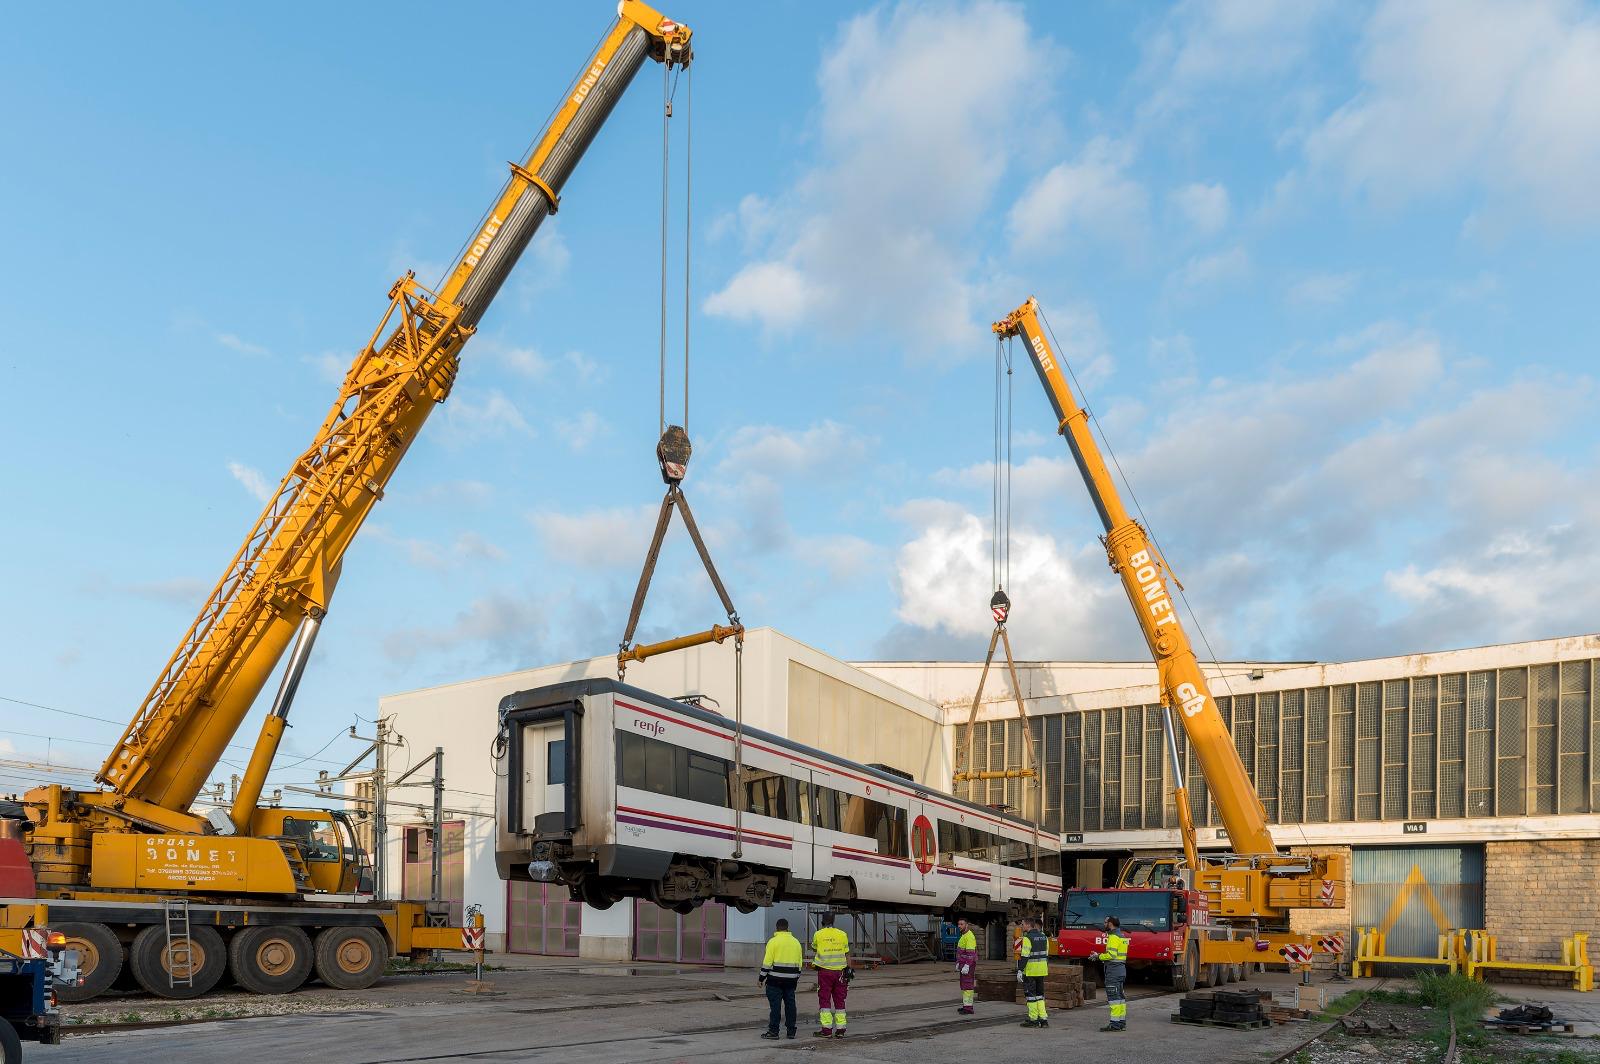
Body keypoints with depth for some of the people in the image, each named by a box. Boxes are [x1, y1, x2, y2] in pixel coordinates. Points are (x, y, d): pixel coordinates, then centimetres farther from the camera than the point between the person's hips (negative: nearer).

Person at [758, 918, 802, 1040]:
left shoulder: (773, 941, -7)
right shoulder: (796, 942, 11)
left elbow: (767, 962, -10)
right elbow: (800, 962, 15)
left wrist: (761, 977, -4)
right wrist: (797, 978, 23)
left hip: (775, 979, -5)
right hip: (791, 979, 5)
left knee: (775, 1005, -3)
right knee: (790, 1004, 10)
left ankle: (773, 1031, -4)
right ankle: (791, 1031, 13)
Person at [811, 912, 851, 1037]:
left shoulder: (818, 934, -3)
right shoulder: (842, 934, 3)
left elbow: (814, 948, 17)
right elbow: (847, 954, 6)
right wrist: (849, 970, 12)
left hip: (824, 971, -2)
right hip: (839, 971, 3)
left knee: (824, 1000, 2)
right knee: (839, 1000, 9)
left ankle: (826, 1029, -4)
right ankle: (840, 1029, 9)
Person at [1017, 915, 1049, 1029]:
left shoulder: (1027, 938, -14)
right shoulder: (1043, 937, 10)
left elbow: (1024, 956, -18)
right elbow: (1047, 954, 15)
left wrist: (1020, 970, -15)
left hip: (1030, 970, -7)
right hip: (1042, 970, 7)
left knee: (1030, 994, 1)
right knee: (1040, 994, 15)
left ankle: (1033, 1019, 3)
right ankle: (1043, 1018, 10)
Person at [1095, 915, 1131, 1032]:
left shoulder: (1113, 936, -14)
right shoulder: (1121, 936, 18)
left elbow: (1111, 954, -23)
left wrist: (1099, 957, -8)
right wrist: (1101, 956, 14)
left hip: (1113, 970, -10)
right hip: (1121, 968, 10)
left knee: (1113, 997, -9)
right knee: (1120, 997, 13)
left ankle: (1115, 1024, -10)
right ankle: (1122, 1022, 17)